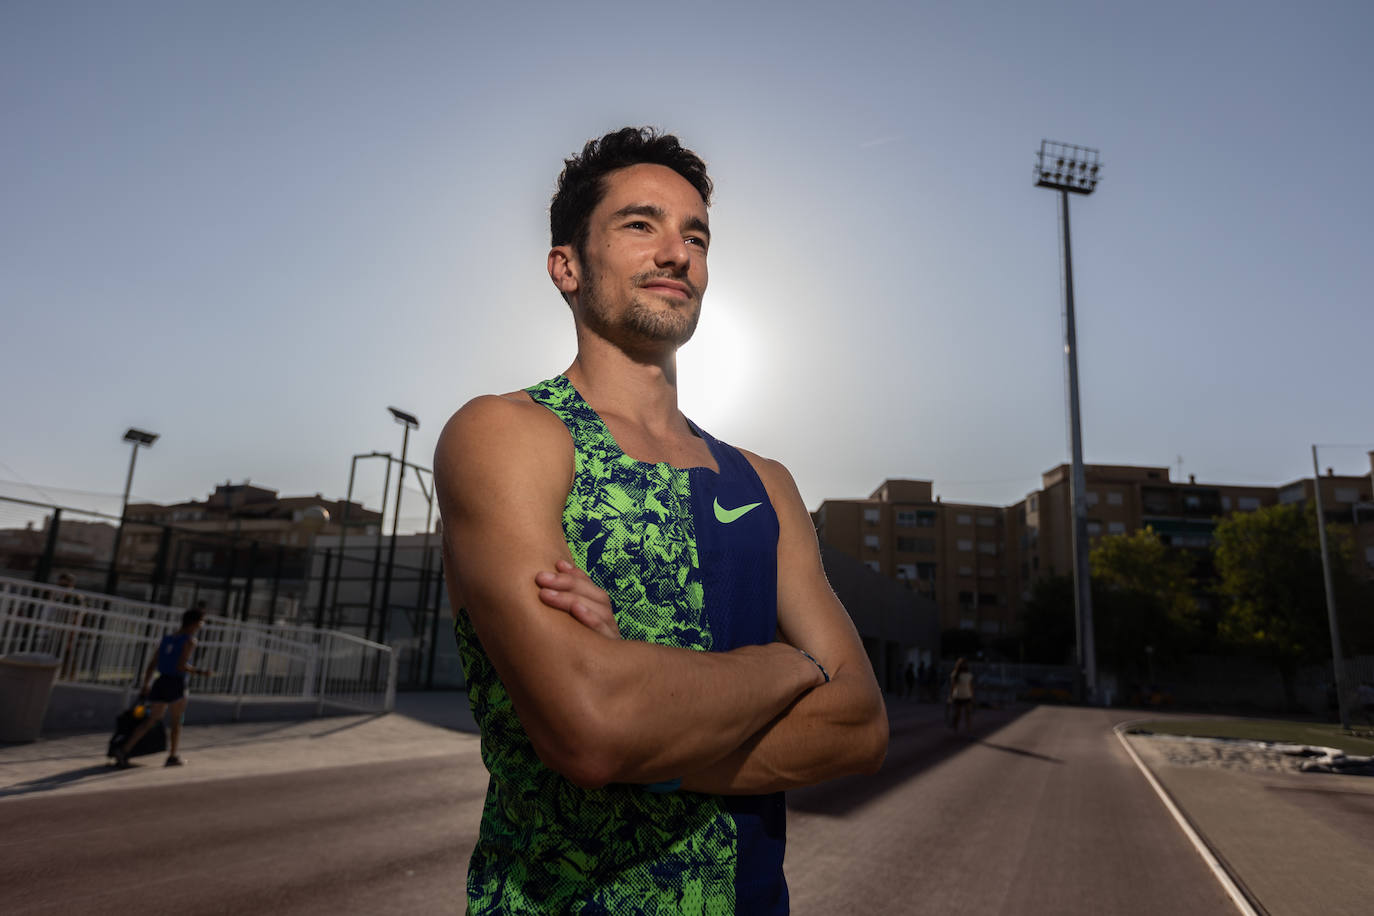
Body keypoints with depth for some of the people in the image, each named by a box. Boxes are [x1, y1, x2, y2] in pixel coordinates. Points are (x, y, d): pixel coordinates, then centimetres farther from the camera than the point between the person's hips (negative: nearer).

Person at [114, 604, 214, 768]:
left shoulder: (166, 639, 14)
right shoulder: (190, 641, -9)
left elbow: (152, 664, 14)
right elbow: (181, 666, -19)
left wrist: (145, 686, 21)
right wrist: (201, 672, -8)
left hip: (160, 683, 6)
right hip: (177, 685, -6)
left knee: (150, 721, 7)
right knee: (177, 721, 12)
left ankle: (124, 750, -9)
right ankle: (172, 757, 17)